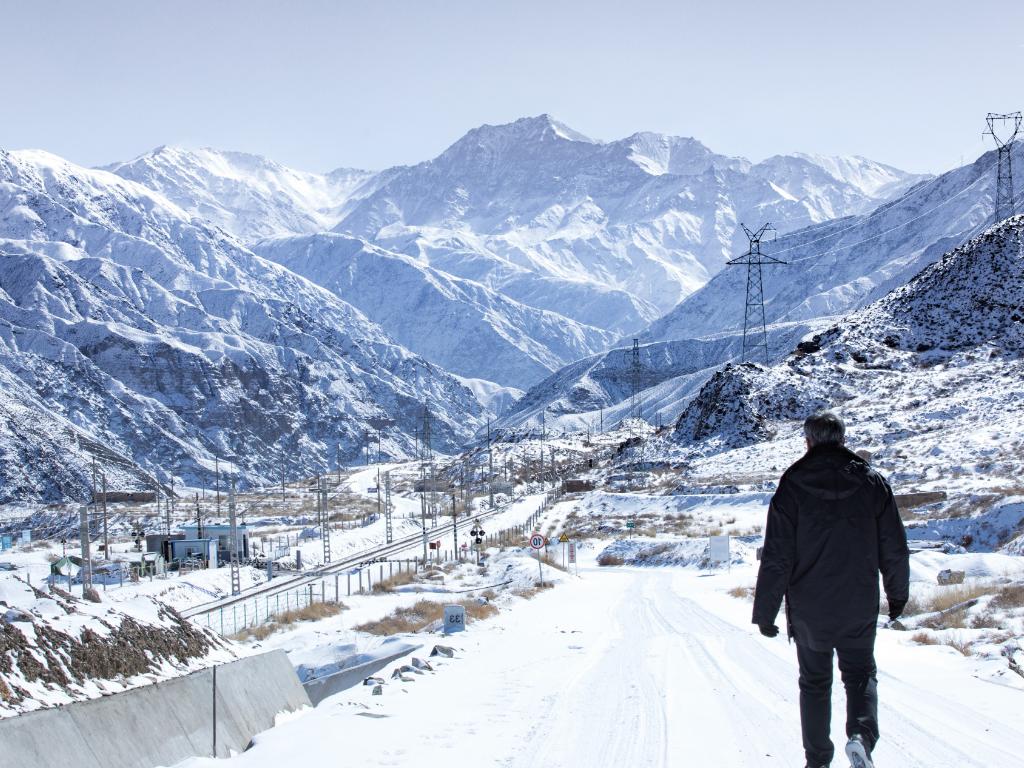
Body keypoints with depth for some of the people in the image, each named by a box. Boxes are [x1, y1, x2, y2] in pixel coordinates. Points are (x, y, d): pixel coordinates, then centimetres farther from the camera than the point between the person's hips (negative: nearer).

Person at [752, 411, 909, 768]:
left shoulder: (792, 486, -10)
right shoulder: (873, 483, -3)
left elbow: (776, 557, -11)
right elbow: (895, 549, 2)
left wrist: (765, 611, -3)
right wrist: (898, 593, 17)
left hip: (808, 610, -1)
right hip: (859, 608, 1)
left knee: (815, 682, 16)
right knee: (860, 673, 15)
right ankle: (861, 735, -11)